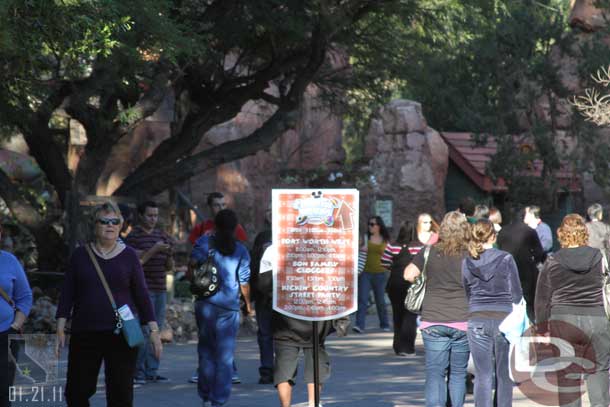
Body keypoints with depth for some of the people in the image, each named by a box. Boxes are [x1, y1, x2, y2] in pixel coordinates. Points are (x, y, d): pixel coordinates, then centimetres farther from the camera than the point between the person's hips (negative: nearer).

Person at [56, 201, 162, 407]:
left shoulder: (129, 255, 4)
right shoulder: (80, 255, 6)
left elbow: (141, 294, 5)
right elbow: (67, 294, 6)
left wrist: (154, 330, 1)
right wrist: (60, 328, 0)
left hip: (121, 334, -1)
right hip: (85, 334, 1)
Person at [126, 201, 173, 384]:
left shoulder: (162, 235, 15)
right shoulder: (133, 236, -4)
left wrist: (170, 254, -4)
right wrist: (154, 250, -19)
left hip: (160, 289, 7)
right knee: (143, 331, -10)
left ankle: (152, 372, 11)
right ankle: (138, 372, -6)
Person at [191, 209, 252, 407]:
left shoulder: (204, 242, -1)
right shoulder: (240, 251, 1)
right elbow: (244, 282, 1)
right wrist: (248, 305, 14)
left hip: (205, 303, 1)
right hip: (229, 307, -1)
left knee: (206, 351, 11)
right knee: (225, 356, 3)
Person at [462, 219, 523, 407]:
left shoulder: (467, 263, 1)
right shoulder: (505, 259, -6)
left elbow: (467, 293, 8)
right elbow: (517, 294, -2)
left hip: (477, 321, 1)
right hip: (503, 319, -1)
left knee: (483, 376, 2)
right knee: (504, 375, 10)